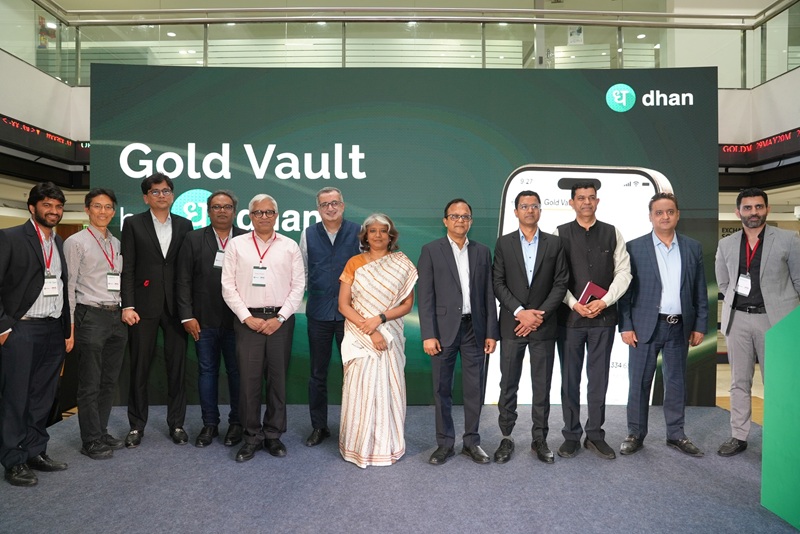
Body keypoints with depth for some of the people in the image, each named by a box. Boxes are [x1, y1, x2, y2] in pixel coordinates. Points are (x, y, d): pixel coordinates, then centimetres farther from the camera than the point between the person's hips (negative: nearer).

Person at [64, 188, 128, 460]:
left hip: (117, 316, 6)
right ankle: (91, 441, 14)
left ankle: (102, 432, 26)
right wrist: (69, 324, -10)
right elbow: (69, 285, -7)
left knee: (109, 381, 13)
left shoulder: (117, 244, 14)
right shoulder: (76, 242, -4)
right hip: (91, 316, -6)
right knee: (90, 384, 3)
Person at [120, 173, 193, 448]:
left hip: (176, 306, 2)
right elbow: (127, 268, -1)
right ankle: (136, 425, 21)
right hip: (143, 306, -1)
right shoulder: (133, 224, 3)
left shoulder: (184, 225, 9)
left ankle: (176, 424, 20)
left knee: (177, 366, 7)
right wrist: (127, 305, -8)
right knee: (140, 368, 6)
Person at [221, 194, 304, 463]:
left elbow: (298, 285, 3)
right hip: (248, 320, 0)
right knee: (248, 379, 1)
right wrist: (247, 317, -6)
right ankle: (252, 436, 15)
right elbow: (228, 286, 2)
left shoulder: (290, 247, 7)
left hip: (280, 319, 1)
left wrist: (280, 318, -6)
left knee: (278, 378, 6)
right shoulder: (236, 244, 6)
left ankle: (273, 434, 20)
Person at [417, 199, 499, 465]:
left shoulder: (482, 251, 9)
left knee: (475, 389, 8)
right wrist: (428, 335, -11)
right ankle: (445, 443, 21)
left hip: (474, 329, 3)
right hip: (444, 329, -2)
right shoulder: (431, 251, -1)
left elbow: (489, 295, 7)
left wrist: (491, 332, 2)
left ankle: (471, 441, 23)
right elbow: (425, 296, -5)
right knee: (442, 389, 7)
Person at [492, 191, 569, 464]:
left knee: (542, 387, 7)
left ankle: (540, 439, 19)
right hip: (512, 325, 0)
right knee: (508, 385, 6)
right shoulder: (503, 243, 4)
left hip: (543, 326, 0)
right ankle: (506, 438, 17)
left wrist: (539, 314, -10)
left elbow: (561, 283, 0)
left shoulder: (554, 243, 5)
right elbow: (498, 283, -1)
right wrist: (520, 312, -12)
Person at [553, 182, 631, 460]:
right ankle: (571, 435, 18)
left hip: (603, 316, 1)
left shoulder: (612, 233, 8)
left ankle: (595, 435, 21)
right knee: (570, 379, 6)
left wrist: (604, 302, -10)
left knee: (599, 378, 8)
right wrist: (574, 304, -12)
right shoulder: (560, 234, 2)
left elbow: (623, 272, 3)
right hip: (570, 316, -1)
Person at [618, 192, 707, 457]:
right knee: (639, 383, 5)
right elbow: (625, 290, -4)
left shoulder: (693, 248, 7)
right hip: (645, 326, -2)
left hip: (679, 327, 3)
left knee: (676, 382, 13)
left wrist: (700, 326, 4)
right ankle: (635, 434, 19)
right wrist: (626, 326, -9)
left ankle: (676, 434, 27)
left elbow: (700, 291, 8)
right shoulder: (634, 247, -3)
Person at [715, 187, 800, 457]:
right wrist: (738, 303, 10)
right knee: (739, 382, 9)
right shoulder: (726, 245, 7)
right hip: (738, 318, 3)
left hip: (775, 319, -3)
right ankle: (739, 436, 19)